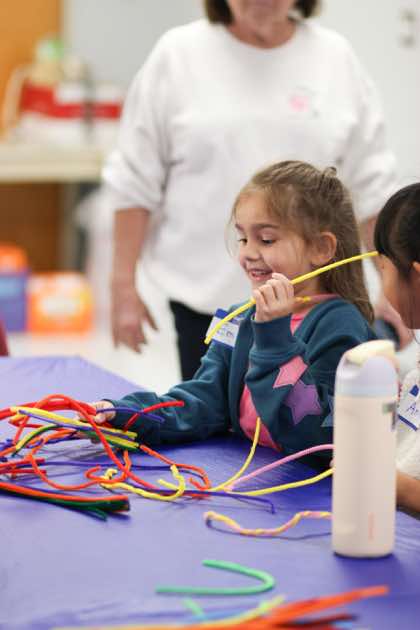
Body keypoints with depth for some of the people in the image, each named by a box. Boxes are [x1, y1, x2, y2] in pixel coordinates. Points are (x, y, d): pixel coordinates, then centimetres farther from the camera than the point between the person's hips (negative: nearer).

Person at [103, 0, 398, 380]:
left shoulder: (336, 57, 3)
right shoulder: (178, 54, -1)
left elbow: (371, 187, 7)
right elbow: (135, 181, 1)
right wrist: (124, 286, -2)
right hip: (206, 296, -1)